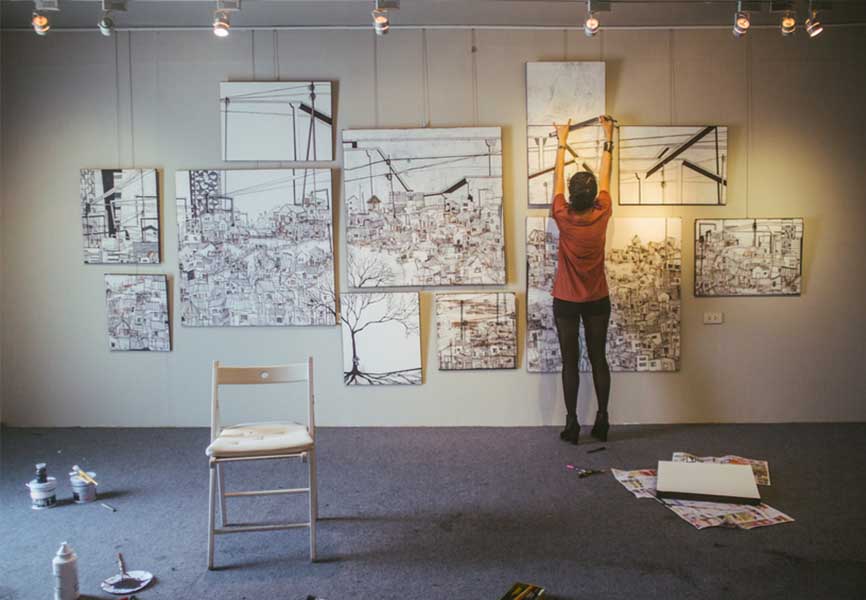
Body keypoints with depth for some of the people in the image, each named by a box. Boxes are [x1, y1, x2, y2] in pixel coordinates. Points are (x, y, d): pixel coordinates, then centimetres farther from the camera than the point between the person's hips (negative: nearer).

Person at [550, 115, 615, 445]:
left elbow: (558, 178, -1)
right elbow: (605, 177, 4)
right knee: (599, 360, 9)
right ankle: (602, 421, 14)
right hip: (597, 301, 2)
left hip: (566, 302, -2)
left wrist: (562, 141, 12)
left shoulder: (563, 217, -16)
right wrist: (608, 138, 16)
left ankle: (572, 424, 7)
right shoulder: (602, 216, -11)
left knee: (570, 363, 4)